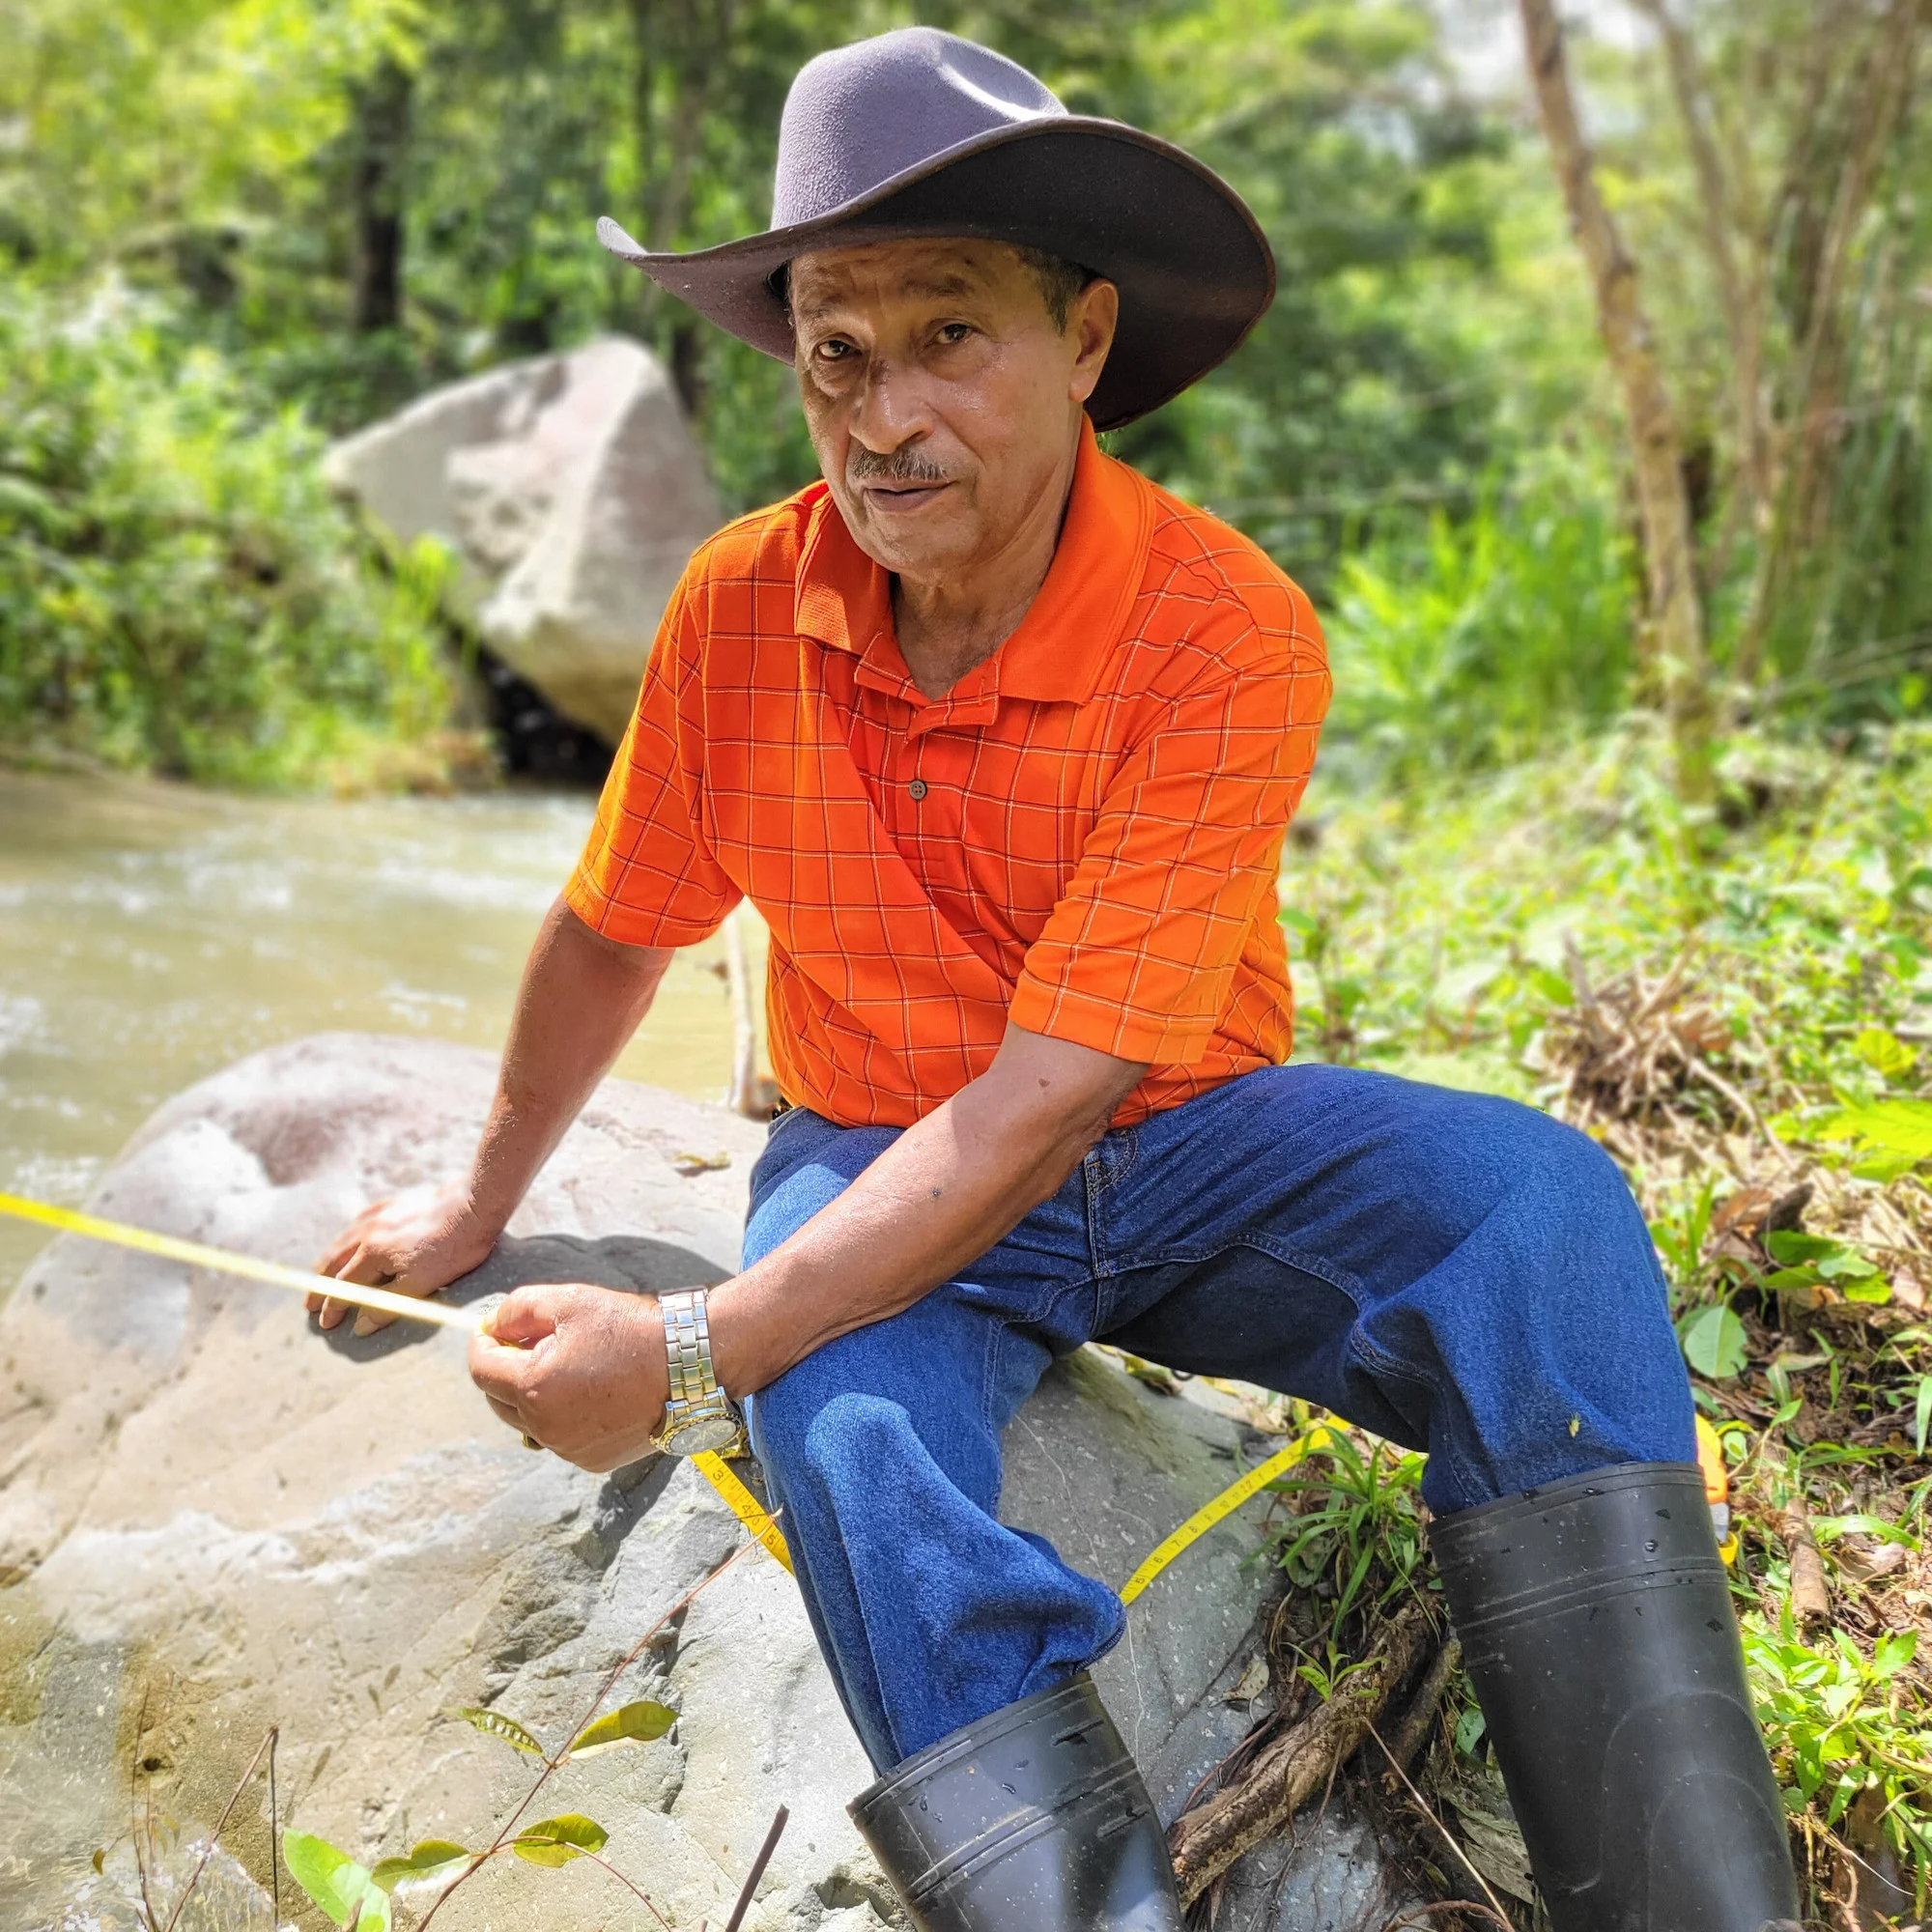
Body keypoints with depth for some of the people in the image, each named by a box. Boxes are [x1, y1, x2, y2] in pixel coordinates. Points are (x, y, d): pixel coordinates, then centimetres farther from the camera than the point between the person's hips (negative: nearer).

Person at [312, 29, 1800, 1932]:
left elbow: (1049, 1099, -27)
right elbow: (612, 930, 8)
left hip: (1182, 1146, -1)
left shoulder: (1228, 635, -22)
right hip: (878, 1160, 2)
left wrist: (698, 1354, -31)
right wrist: (482, 1199, 21)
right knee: (842, 1413, -34)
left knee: (1537, 1201, -29)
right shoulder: (740, 609, -10)